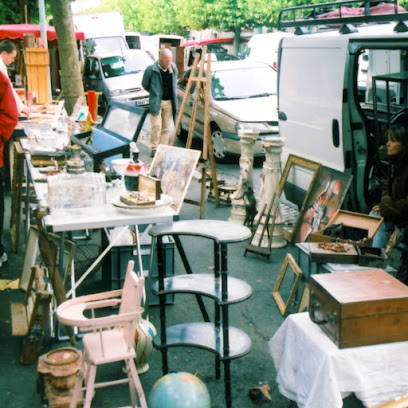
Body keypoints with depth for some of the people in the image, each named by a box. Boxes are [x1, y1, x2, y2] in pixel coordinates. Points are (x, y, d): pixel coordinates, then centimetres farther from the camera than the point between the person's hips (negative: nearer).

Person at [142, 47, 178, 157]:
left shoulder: (173, 68, 3)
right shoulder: (151, 69, -10)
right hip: (156, 102, -4)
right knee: (156, 126, -8)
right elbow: (145, 84, 4)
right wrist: (155, 94, 10)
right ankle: (154, 148, 5)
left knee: (166, 127, 7)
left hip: (169, 102, 4)